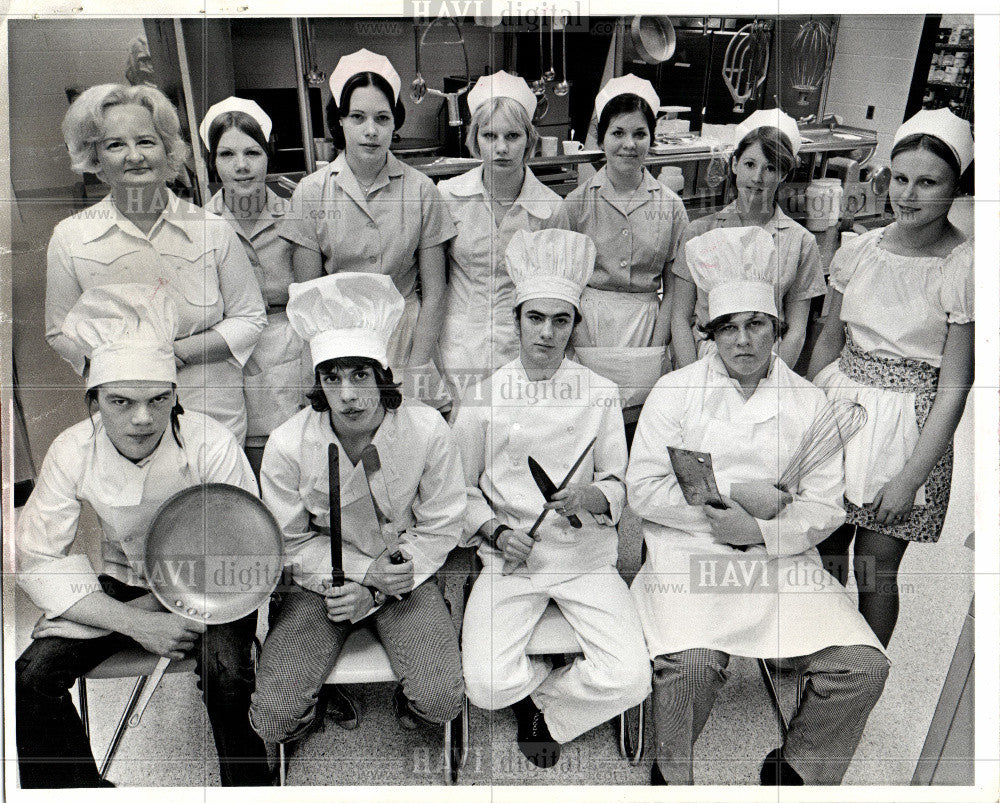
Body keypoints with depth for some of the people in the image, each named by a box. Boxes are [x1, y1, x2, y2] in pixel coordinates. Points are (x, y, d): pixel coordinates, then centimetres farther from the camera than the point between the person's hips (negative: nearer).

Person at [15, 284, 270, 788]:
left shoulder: (211, 445, -22)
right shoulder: (72, 453, -14)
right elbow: (38, 563, -11)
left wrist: (154, 605, -20)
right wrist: (136, 623, -21)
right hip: (118, 585, 3)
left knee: (227, 673, -29)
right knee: (33, 676, -16)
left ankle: (248, 787, 1)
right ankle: (79, 789, 11)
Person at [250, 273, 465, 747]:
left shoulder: (427, 430, -18)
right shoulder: (287, 445, -18)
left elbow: (440, 527, -6)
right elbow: (292, 543, -3)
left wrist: (371, 592, -14)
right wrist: (367, 570, -16)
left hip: (406, 579, 0)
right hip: (324, 581, 1)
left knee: (441, 702, -19)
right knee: (273, 718, -12)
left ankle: (407, 702, 19)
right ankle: (324, 698, 24)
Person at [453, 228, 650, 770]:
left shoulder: (601, 394, 4)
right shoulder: (484, 395, 2)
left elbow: (619, 483, 7)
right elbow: (462, 487, 8)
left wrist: (596, 496, -17)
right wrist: (496, 531, -10)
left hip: (587, 556, 1)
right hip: (510, 559, 0)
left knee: (630, 683, -18)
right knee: (487, 688, -19)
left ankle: (542, 706, 14)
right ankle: (547, 682, 17)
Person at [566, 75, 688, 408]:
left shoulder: (670, 206, 2)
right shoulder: (577, 202, 0)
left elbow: (673, 286, 5)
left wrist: (658, 343, -5)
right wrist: (568, 347, -7)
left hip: (646, 328, 1)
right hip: (588, 327, -1)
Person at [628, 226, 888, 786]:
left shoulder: (810, 402, 11)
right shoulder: (675, 391, 6)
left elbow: (826, 506, 6)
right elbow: (643, 488, -1)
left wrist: (761, 530, -13)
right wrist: (735, 496, -8)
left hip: (783, 558, 3)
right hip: (688, 554, -2)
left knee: (864, 665, -16)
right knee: (692, 661, -29)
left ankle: (794, 770, 13)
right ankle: (672, 775, 4)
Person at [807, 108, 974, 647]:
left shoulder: (964, 270, -11)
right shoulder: (858, 250, 1)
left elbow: (954, 387, -11)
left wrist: (911, 477, -12)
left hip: (912, 425, -3)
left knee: (875, 572, 7)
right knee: (821, 556, 12)